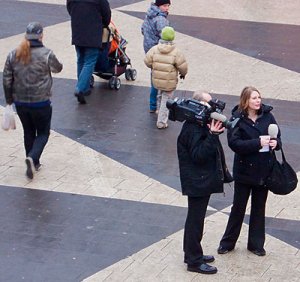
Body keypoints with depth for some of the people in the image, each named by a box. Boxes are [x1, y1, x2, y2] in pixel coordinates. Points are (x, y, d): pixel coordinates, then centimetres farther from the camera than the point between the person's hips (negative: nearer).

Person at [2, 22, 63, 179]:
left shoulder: (13, 55, -2)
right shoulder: (46, 54, -15)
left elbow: (7, 79, 1)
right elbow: (57, 68, 4)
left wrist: (9, 99, 12)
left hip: (20, 103, 4)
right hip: (41, 102, -4)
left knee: (28, 132, 20)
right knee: (43, 133, 10)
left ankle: (33, 163, 27)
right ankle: (32, 158, -14)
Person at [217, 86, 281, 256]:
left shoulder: (267, 116, -3)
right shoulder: (237, 118, -12)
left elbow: (277, 136, 7)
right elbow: (234, 143, -21)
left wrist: (276, 143, -17)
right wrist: (258, 143, -28)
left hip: (264, 170, 3)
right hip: (244, 170, -3)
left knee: (259, 208, 13)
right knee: (238, 207, 9)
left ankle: (256, 244, 25)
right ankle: (228, 242, 23)